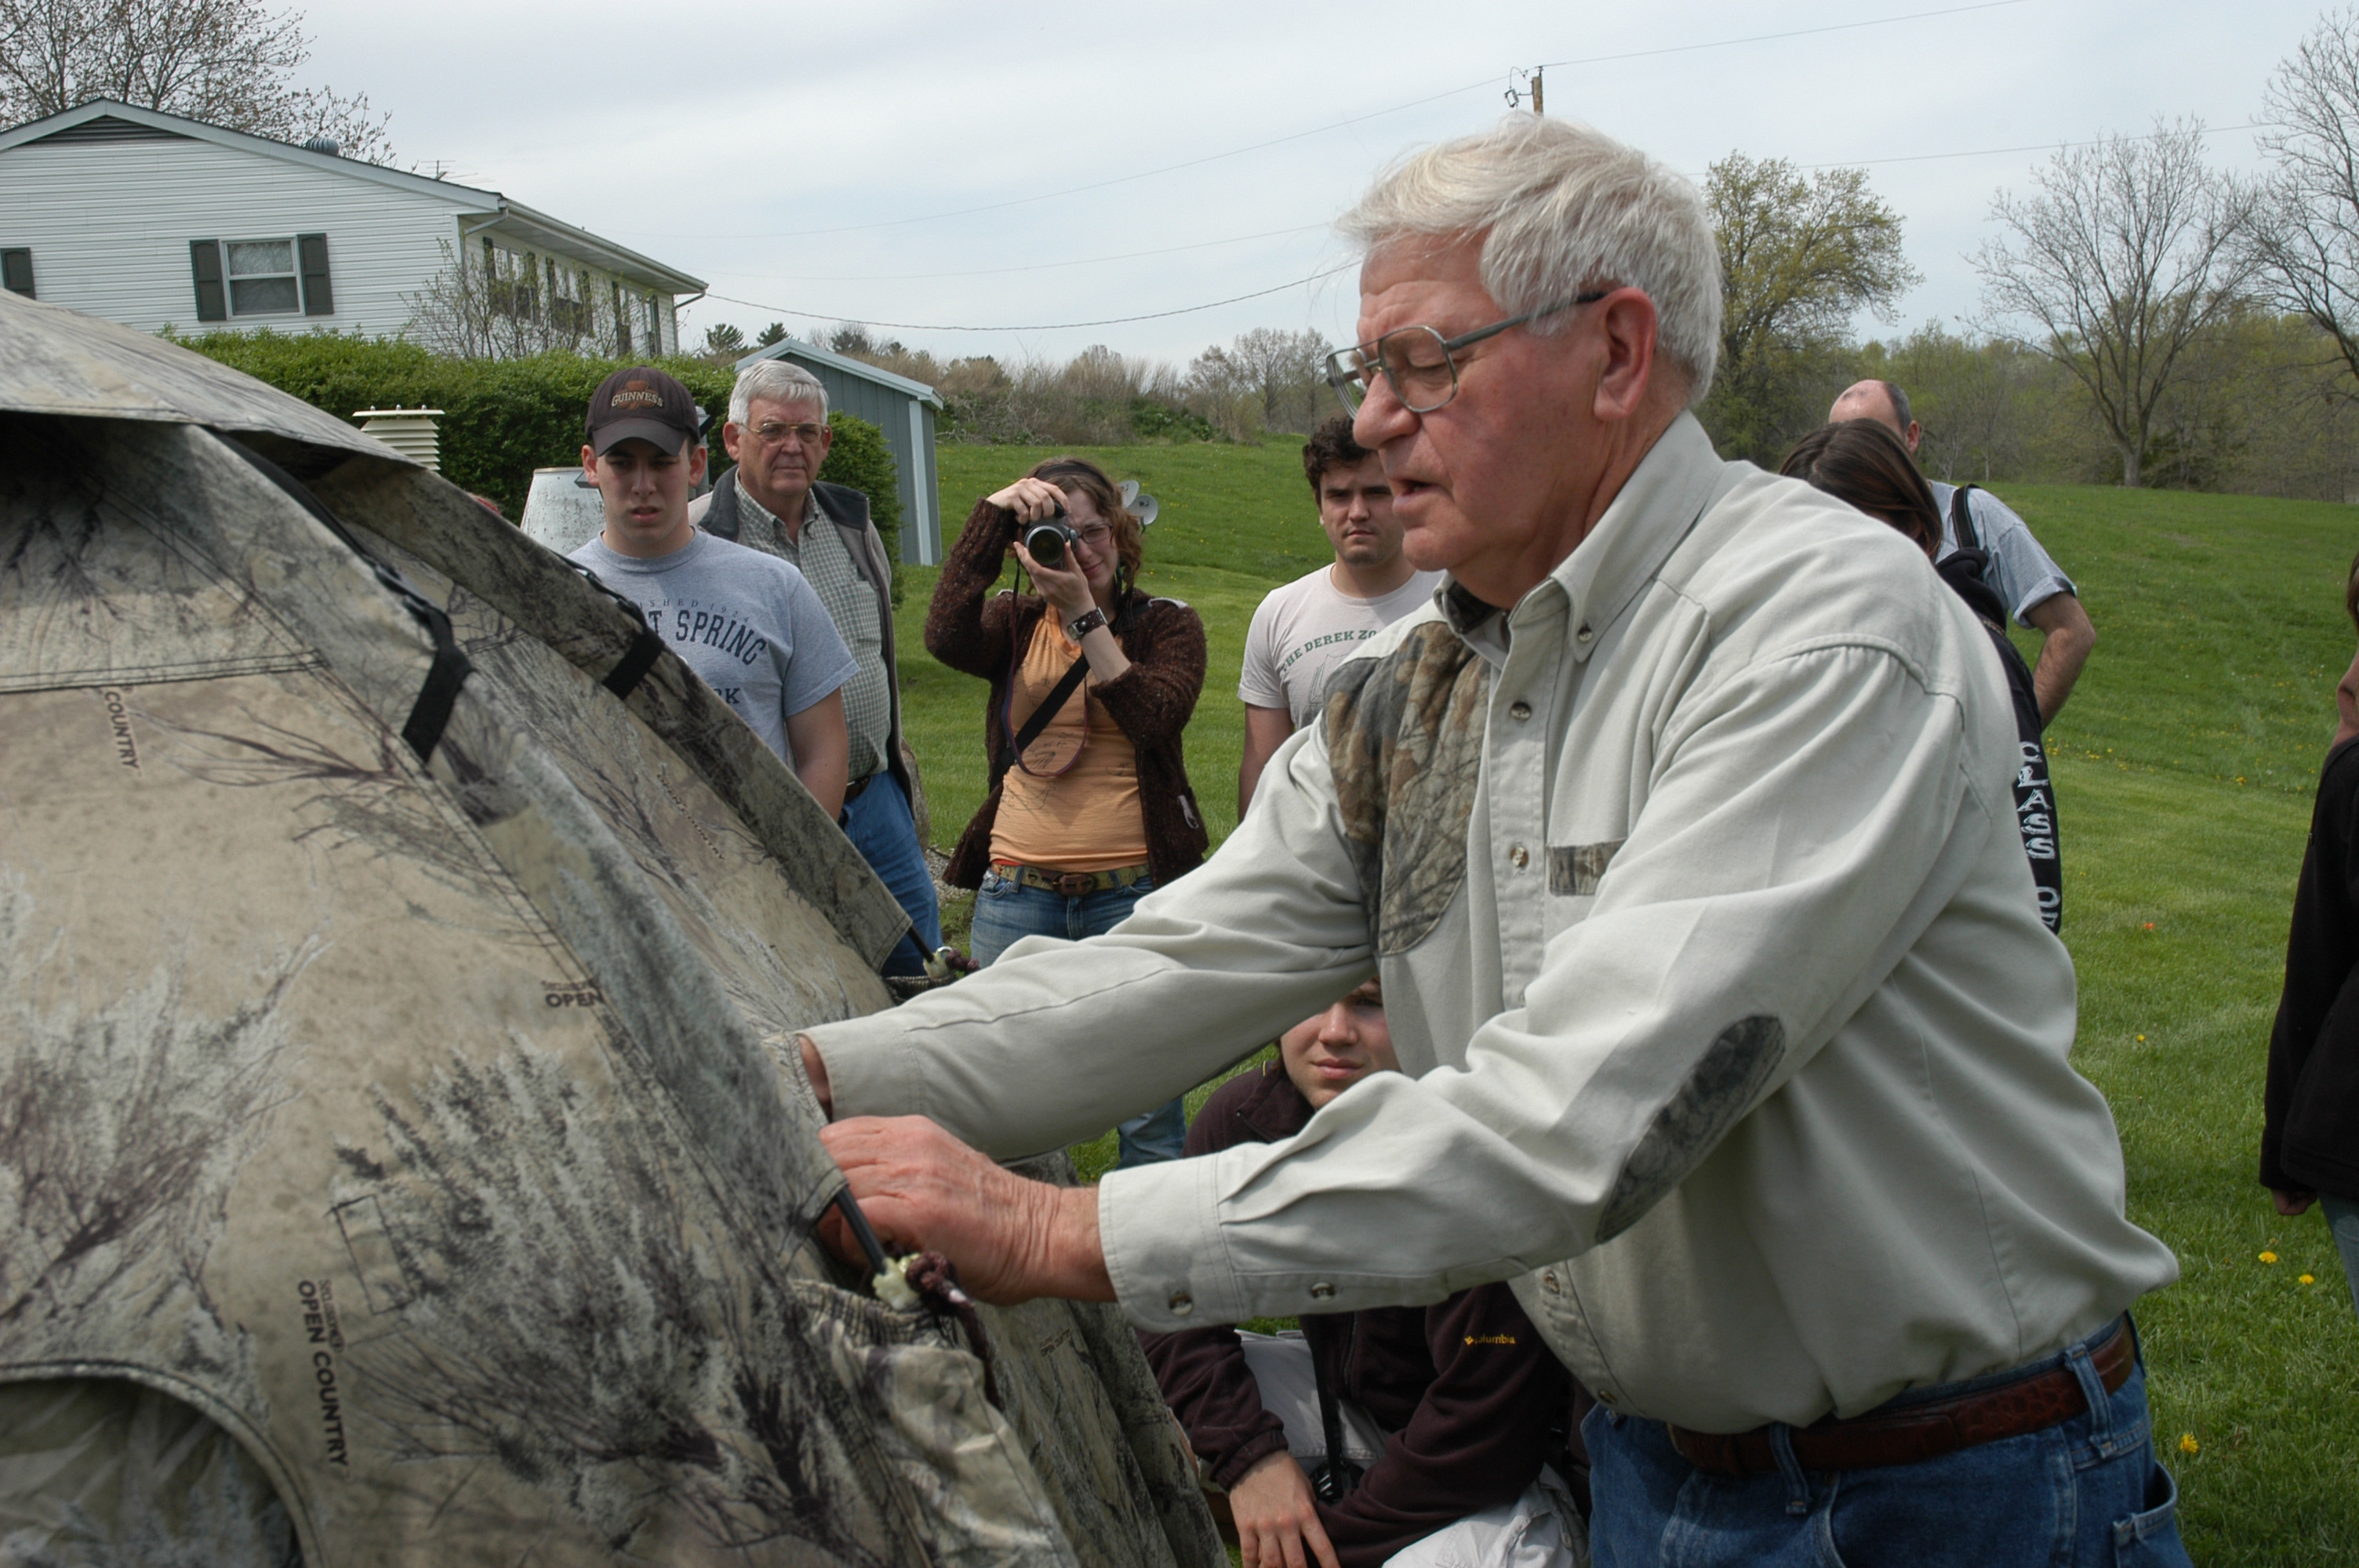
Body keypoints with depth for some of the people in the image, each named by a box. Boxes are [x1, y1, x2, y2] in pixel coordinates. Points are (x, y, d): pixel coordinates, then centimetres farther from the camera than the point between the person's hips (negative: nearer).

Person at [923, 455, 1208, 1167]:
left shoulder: (1166, 624, 4)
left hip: (1135, 888, -2)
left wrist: (1084, 612, -17)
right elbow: (945, 637, -14)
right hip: (1017, 889, 2)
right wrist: (993, 515, -15)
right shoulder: (1017, 623, 9)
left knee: (1147, 1097, 4)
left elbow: (1154, 716, -16)